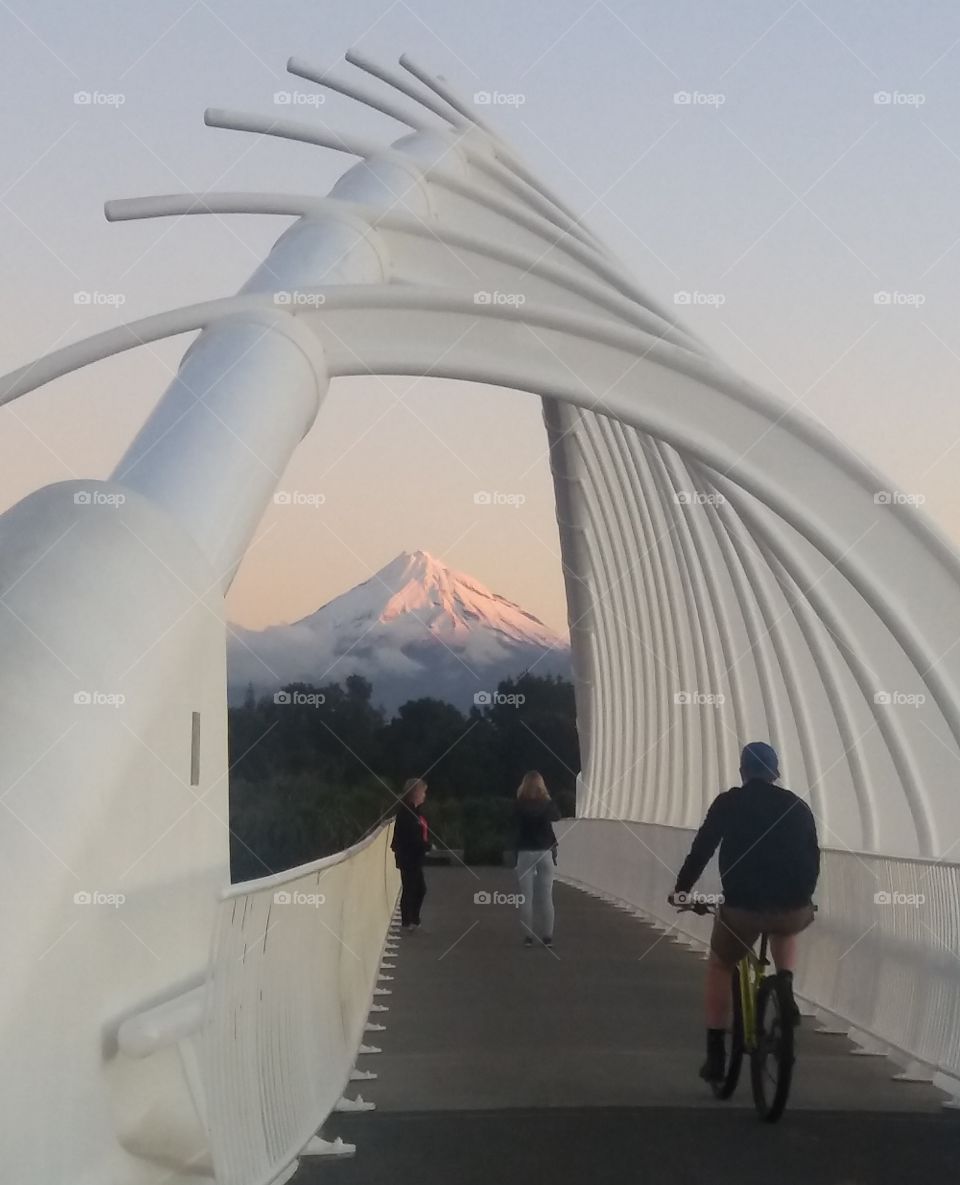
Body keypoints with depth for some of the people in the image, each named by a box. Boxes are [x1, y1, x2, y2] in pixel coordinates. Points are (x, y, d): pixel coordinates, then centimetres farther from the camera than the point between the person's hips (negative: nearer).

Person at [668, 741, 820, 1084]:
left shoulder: (728, 803, 6)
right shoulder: (797, 806, 14)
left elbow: (701, 849, 9)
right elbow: (812, 859, 20)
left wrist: (681, 889, 23)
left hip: (743, 907, -2)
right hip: (793, 909, 2)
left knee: (720, 966, 24)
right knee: (784, 931, 39)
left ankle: (715, 1056, 20)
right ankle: (785, 989, 14)